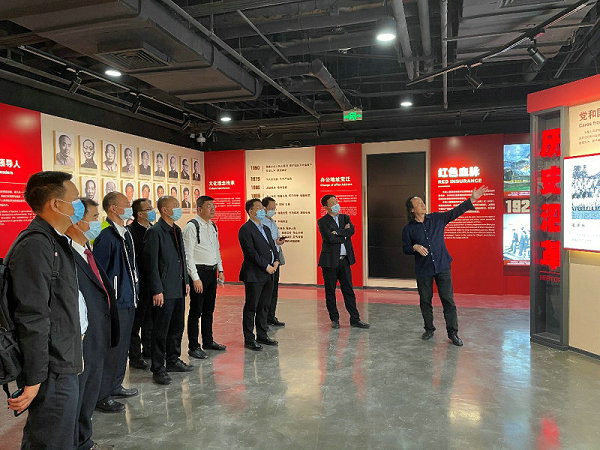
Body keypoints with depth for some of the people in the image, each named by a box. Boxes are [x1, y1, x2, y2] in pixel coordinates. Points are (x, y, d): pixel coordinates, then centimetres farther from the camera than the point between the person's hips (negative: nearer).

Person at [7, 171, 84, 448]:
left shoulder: (54, 242, 12)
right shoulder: (35, 246, -20)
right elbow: (32, 319, -23)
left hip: (64, 366, 10)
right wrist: (34, 380, -20)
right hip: (53, 373, -10)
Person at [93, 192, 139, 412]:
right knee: (111, 348, 0)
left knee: (123, 346, 18)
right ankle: (101, 396, 14)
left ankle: (115, 386, 33)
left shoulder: (125, 233, 13)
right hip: (114, 302, -9)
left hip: (128, 301, 9)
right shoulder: (105, 235, -17)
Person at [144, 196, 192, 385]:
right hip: (164, 291, -8)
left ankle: (173, 360, 33)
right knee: (161, 331, 2)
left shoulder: (177, 230, 13)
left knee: (177, 327, 18)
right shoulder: (154, 232, -13)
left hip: (179, 289, 8)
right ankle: (158, 369, 14)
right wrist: (157, 291, -18)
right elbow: (151, 264, -16)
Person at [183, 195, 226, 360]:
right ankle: (193, 347, 12)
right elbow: (188, 254, -16)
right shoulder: (191, 226, -13)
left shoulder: (213, 226, 12)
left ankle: (208, 341, 30)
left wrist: (220, 270, 15)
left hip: (212, 272, 8)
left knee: (209, 309, 17)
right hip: (199, 272, -8)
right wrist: (195, 278, -19)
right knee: (196, 311, 1)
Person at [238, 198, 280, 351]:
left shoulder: (265, 228, 18)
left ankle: (262, 335, 26)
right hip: (254, 275, -8)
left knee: (264, 307, 15)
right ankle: (249, 339, 11)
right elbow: (251, 252, -16)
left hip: (268, 275, 8)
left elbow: (273, 246, 19)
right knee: (251, 307, 1)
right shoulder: (246, 229, -10)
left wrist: (276, 261, 0)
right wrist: (267, 266, -15)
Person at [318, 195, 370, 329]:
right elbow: (330, 238, -18)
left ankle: (355, 319, 13)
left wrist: (337, 232, -15)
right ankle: (334, 319, 19)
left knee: (348, 290, 7)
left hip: (344, 260, 4)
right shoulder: (322, 222, -4)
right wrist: (344, 234, -5)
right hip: (330, 261, -4)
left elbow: (351, 230, -7)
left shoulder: (345, 217, 12)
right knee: (330, 291, 6)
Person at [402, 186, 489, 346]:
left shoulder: (437, 218, 3)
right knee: (425, 300, 9)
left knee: (448, 300, 0)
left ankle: (453, 333, 10)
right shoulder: (408, 228, -1)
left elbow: (456, 212, 1)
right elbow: (405, 248, 4)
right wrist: (415, 247, -17)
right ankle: (429, 329, 26)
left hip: (442, 267, 0)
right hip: (423, 270, 0)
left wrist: (472, 199, -7)